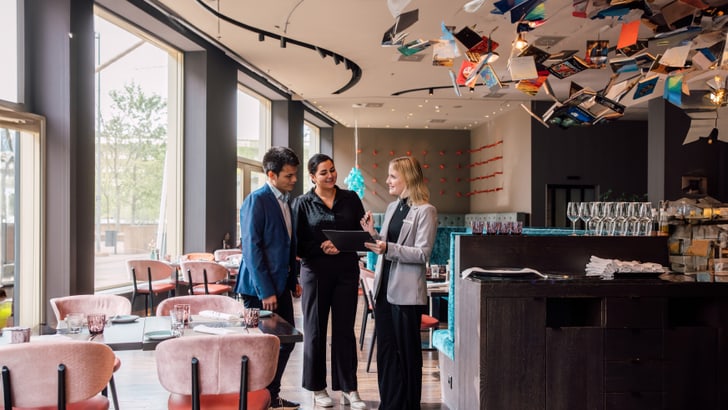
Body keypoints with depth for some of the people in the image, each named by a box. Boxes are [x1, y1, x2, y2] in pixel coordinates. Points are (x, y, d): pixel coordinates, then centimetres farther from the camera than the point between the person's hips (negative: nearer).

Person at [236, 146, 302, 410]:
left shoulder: (286, 201, 11)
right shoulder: (256, 200, -14)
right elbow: (251, 248, -17)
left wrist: (293, 280, 11)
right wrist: (265, 291, -18)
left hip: (281, 285, 8)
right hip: (260, 288, -8)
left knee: (286, 341, 12)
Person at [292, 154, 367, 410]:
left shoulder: (350, 199, 6)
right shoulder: (302, 203, 0)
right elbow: (298, 243, -4)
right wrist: (322, 247, -19)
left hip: (347, 271, 2)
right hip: (315, 271, -1)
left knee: (345, 330, 6)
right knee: (315, 330, 8)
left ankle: (348, 389, 15)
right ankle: (318, 388, 21)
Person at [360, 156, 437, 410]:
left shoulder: (425, 211, -9)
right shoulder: (392, 208, 13)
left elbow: (422, 254, -15)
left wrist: (388, 248, -25)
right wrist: (372, 234, -1)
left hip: (406, 293, -7)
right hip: (384, 288, 7)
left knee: (407, 353, 6)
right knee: (385, 350, 13)